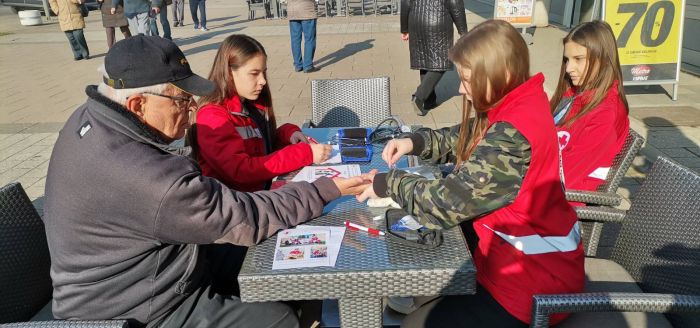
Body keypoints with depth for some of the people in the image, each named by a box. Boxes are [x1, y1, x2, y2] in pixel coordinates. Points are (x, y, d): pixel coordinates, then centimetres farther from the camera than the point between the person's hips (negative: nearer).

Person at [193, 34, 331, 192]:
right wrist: (305, 154, -26)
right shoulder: (212, 117, -17)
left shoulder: (252, 104, 5)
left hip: (266, 188, 7)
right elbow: (242, 171, -25)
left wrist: (289, 133, -4)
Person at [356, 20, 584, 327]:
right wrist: (415, 141, -4)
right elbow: (462, 139, 13)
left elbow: (446, 204, -30)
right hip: (516, 244, 9)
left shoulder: (513, 135, -31)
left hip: (534, 276, -9)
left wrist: (387, 183, -15)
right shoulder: (518, 104, -1)